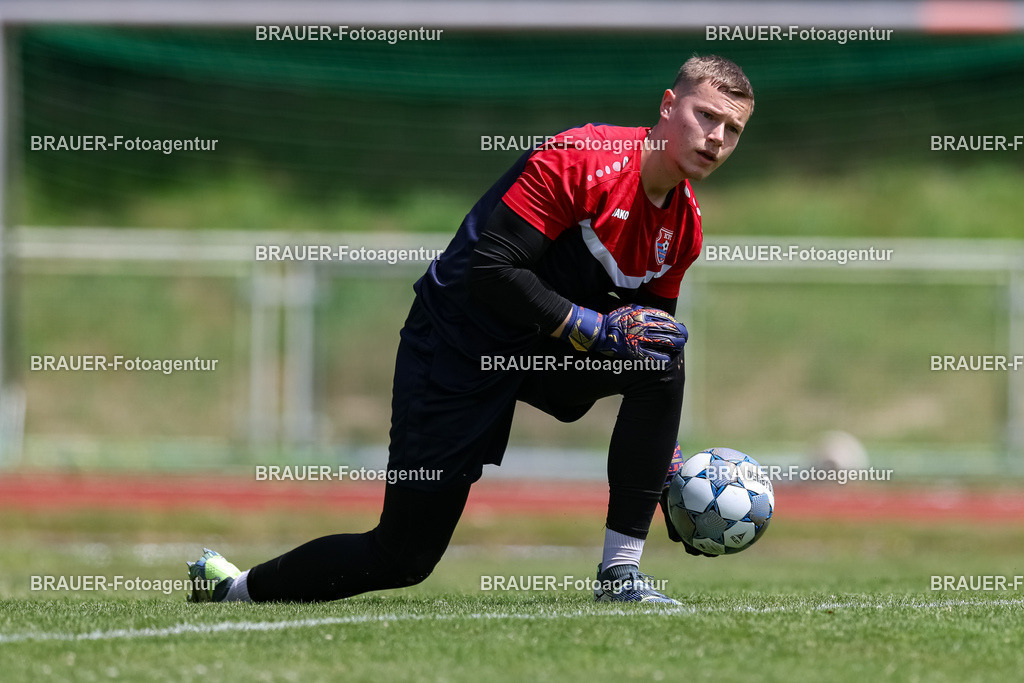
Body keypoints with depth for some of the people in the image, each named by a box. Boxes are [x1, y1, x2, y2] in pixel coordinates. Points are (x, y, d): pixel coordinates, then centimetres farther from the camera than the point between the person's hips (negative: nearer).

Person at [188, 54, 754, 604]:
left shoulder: (683, 226, 0)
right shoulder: (578, 160, -24)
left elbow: (643, 334, 12)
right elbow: (491, 273, -28)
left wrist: (670, 466, 8)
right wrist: (595, 327, -29)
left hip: (546, 352, 7)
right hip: (457, 348, -7)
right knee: (402, 558, -4)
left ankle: (620, 573, -14)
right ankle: (230, 585, 19)